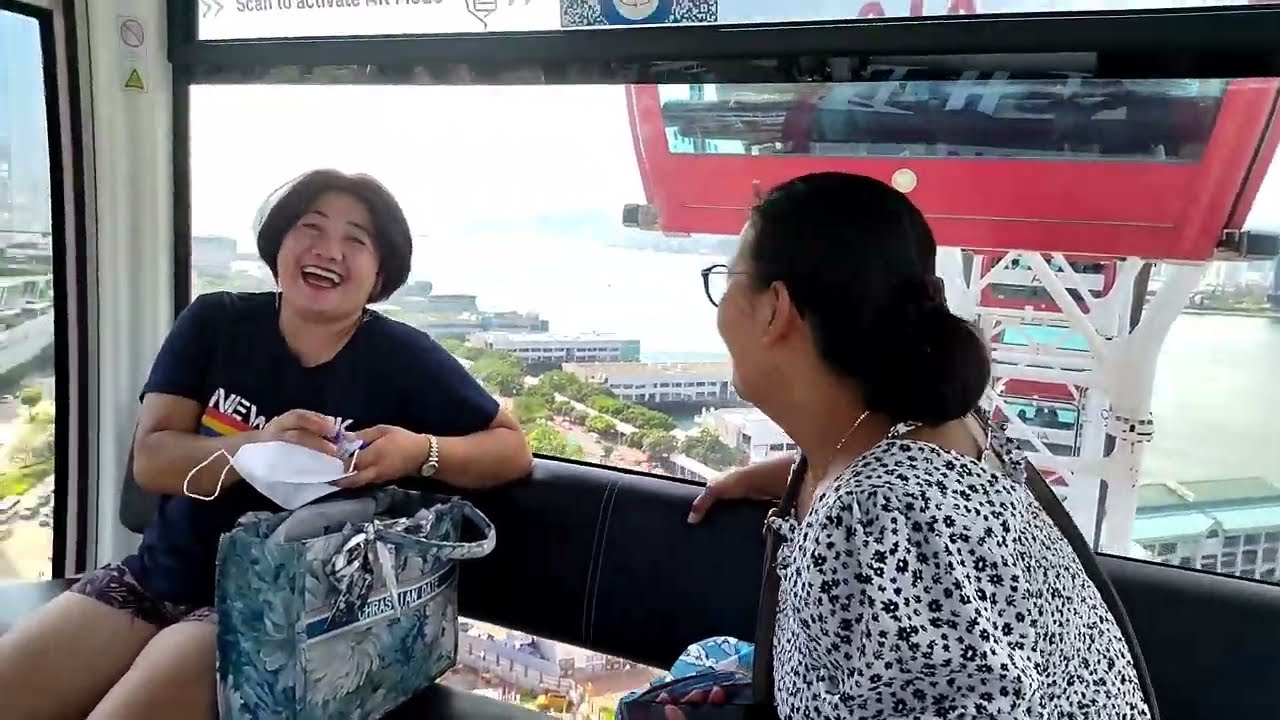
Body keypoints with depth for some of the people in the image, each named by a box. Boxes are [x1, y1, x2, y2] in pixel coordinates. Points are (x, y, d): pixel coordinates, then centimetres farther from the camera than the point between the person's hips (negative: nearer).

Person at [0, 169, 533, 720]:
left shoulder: (401, 357, -9)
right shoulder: (214, 323, -1)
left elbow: (512, 449, -6)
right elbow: (151, 460, -8)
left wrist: (420, 451, -26)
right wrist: (259, 445, -29)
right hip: (159, 574, 4)